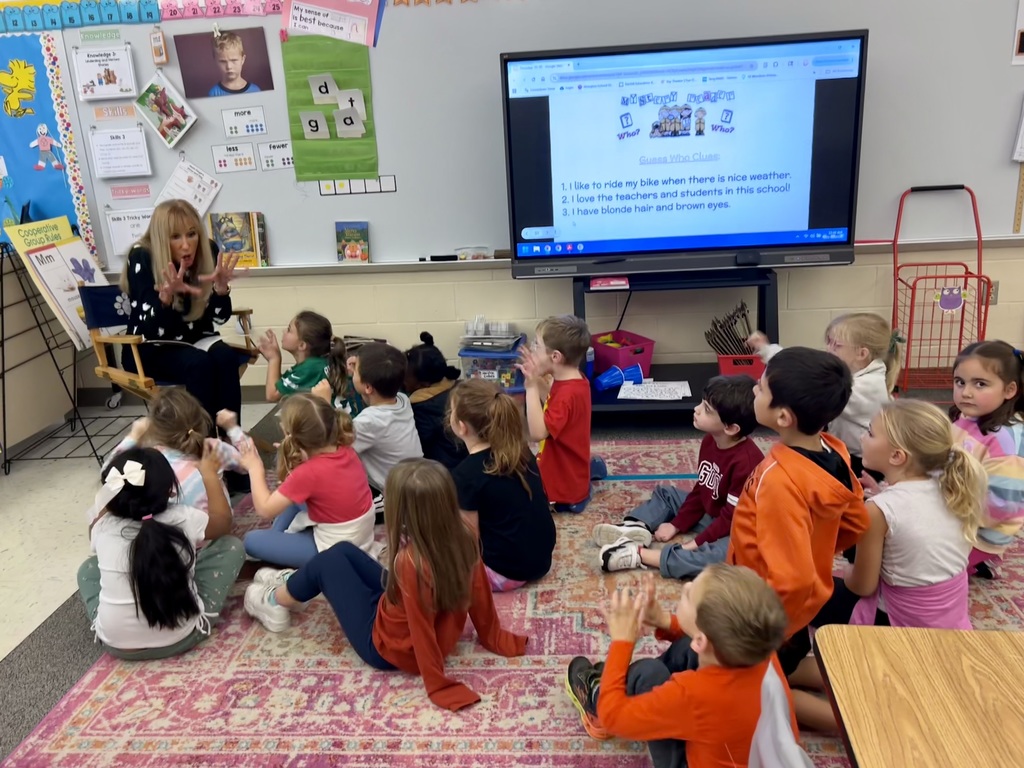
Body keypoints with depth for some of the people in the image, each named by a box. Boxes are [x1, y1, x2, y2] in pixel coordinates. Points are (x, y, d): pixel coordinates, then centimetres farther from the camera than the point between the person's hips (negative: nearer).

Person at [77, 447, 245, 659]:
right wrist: (209, 473, 17)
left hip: (116, 644, 3)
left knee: (89, 567, 27)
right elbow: (224, 521, 9)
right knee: (231, 546, 8)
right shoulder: (184, 519, -14)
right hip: (181, 638, -2)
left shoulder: (102, 527, -10)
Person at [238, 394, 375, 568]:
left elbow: (265, 509, -18)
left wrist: (255, 468, -6)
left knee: (252, 540, 5)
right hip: (359, 536, 7)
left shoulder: (308, 473, -28)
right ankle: (278, 536, 26)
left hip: (333, 549, -7)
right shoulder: (344, 450, -7)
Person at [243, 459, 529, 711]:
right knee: (343, 550, 16)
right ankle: (292, 584, 44)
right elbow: (481, 594, -8)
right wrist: (494, 638, 7)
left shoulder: (411, 562, -39)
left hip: (386, 647, -6)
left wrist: (440, 686, -18)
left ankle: (276, 601, 33)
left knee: (329, 562, 5)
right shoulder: (463, 537, -19)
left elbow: (422, 632, -31)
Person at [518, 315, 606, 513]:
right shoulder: (571, 381, -3)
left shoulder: (568, 393, -32)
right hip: (566, 469, 9)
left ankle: (571, 499, 2)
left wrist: (531, 386, -37)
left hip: (563, 487, -9)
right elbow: (551, 405, 15)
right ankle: (589, 468, 20)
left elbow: (538, 432, -38)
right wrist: (537, 379, -1)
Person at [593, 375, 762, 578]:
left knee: (721, 555, -40)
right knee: (665, 493, 14)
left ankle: (640, 554, -37)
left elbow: (731, 518, -27)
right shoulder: (710, 440, -3)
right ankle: (635, 528, -14)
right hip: (708, 514, 9)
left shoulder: (746, 462, -30)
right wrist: (675, 525, 2)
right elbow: (701, 491, 6)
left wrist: (694, 544, -25)